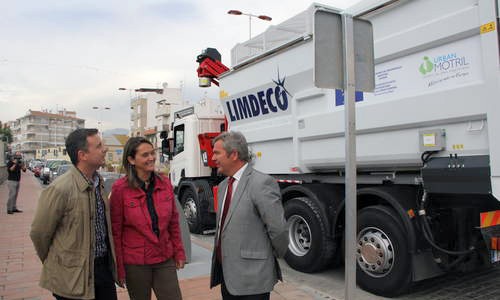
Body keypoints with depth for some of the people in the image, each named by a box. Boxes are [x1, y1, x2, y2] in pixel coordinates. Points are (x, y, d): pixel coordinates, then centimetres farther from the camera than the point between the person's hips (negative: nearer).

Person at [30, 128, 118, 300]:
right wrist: (54, 263, 4)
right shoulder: (60, 189, -21)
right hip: (72, 279, -6)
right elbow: (39, 233, -11)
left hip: (104, 267, 6)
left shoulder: (98, 183, 3)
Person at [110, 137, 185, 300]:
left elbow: (173, 222, 6)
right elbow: (116, 231, -7)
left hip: (165, 259, 3)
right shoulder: (120, 188, -12)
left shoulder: (165, 183, -1)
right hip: (135, 263, -3)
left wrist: (179, 252, 6)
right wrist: (119, 268, -4)